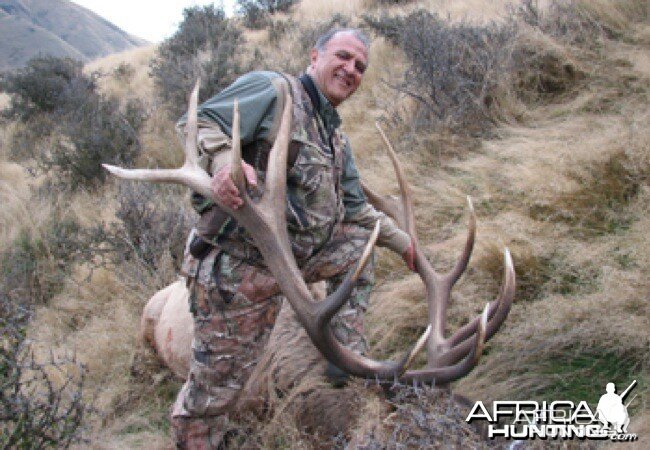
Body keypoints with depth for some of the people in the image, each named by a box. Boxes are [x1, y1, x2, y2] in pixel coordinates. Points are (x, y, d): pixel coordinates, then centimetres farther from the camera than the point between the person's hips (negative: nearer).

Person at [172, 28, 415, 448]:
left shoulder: (338, 140, 16)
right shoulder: (272, 89, -10)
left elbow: (354, 207, 26)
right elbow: (196, 124, -17)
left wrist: (398, 238, 26)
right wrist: (223, 160, -36)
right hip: (240, 265, -8)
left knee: (359, 241, 21)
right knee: (217, 379, -1)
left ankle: (346, 351, 23)